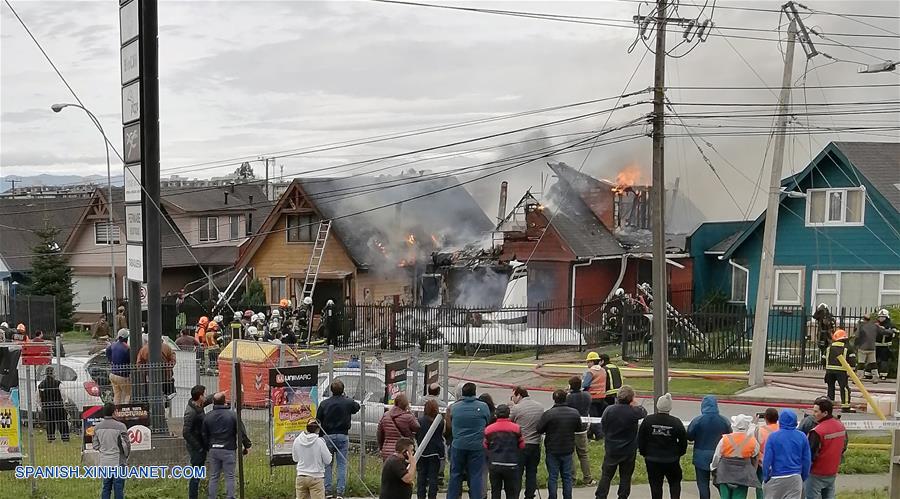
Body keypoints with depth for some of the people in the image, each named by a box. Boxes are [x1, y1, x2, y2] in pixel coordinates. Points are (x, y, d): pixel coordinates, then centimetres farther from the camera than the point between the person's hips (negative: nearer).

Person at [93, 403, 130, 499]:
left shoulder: (97, 427, 1)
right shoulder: (120, 426, -13)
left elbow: (96, 446, 4)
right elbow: (126, 444, -9)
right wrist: (126, 456, 9)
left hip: (104, 462, 5)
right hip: (118, 462, -5)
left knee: (106, 487, 13)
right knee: (118, 488, 1)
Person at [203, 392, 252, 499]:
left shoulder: (208, 417, 3)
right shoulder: (232, 415, -8)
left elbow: (204, 435, 11)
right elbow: (241, 432, -6)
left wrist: (208, 448, 23)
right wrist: (247, 445, 6)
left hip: (213, 450, 3)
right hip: (228, 450, -3)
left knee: (213, 477, 11)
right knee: (229, 477, 2)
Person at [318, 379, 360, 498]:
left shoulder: (324, 404, -4)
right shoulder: (348, 403, -5)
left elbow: (318, 420, -1)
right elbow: (357, 407, 17)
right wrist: (347, 398, 28)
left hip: (328, 436, 1)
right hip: (343, 436, 0)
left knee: (327, 464, 11)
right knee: (342, 464, 4)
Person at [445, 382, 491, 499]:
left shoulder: (453, 407, -1)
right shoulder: (483, 407, -5)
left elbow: (449, 426, 8)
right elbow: (488, 424, 6)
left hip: (458, 445, 1)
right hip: (477, 446, -1)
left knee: (455, 474, 11)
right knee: (476, 475, 4)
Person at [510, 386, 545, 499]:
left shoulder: (516, 408, -12)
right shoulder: (540, 407, 5)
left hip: (521, 445, -5)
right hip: (536, 445, 5)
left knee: (517, 474, 3)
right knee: (532, 473, 12)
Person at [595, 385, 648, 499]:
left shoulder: (609, 410, -11)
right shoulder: (633, 412, -16)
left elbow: (602, 428, 0)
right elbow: (644, 413, 7)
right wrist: (636, 405, 20)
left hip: (611, 449, 1)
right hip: (628, 451, -1)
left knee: (606, 475, 10)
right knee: (625, 477, 11)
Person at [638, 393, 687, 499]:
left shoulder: (647, 420, -7)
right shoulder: (676, 422, -9)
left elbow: (640, 439, -1)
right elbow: (683, 441, -1)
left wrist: (644, 453, 12)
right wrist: (679, 453, 14)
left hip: (652, 459, 0)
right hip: (671, 460, 0)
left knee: (655, 484, 9)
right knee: (675, 482, 15)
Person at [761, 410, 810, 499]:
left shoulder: (773, 436, -10)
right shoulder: (802, 437, -2)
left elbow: (767, 460, -10)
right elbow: (806, 460, 1)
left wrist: (765, 477, 0)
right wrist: (803, 477, 13)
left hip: (776, 478, -2)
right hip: (795, 478, 2)